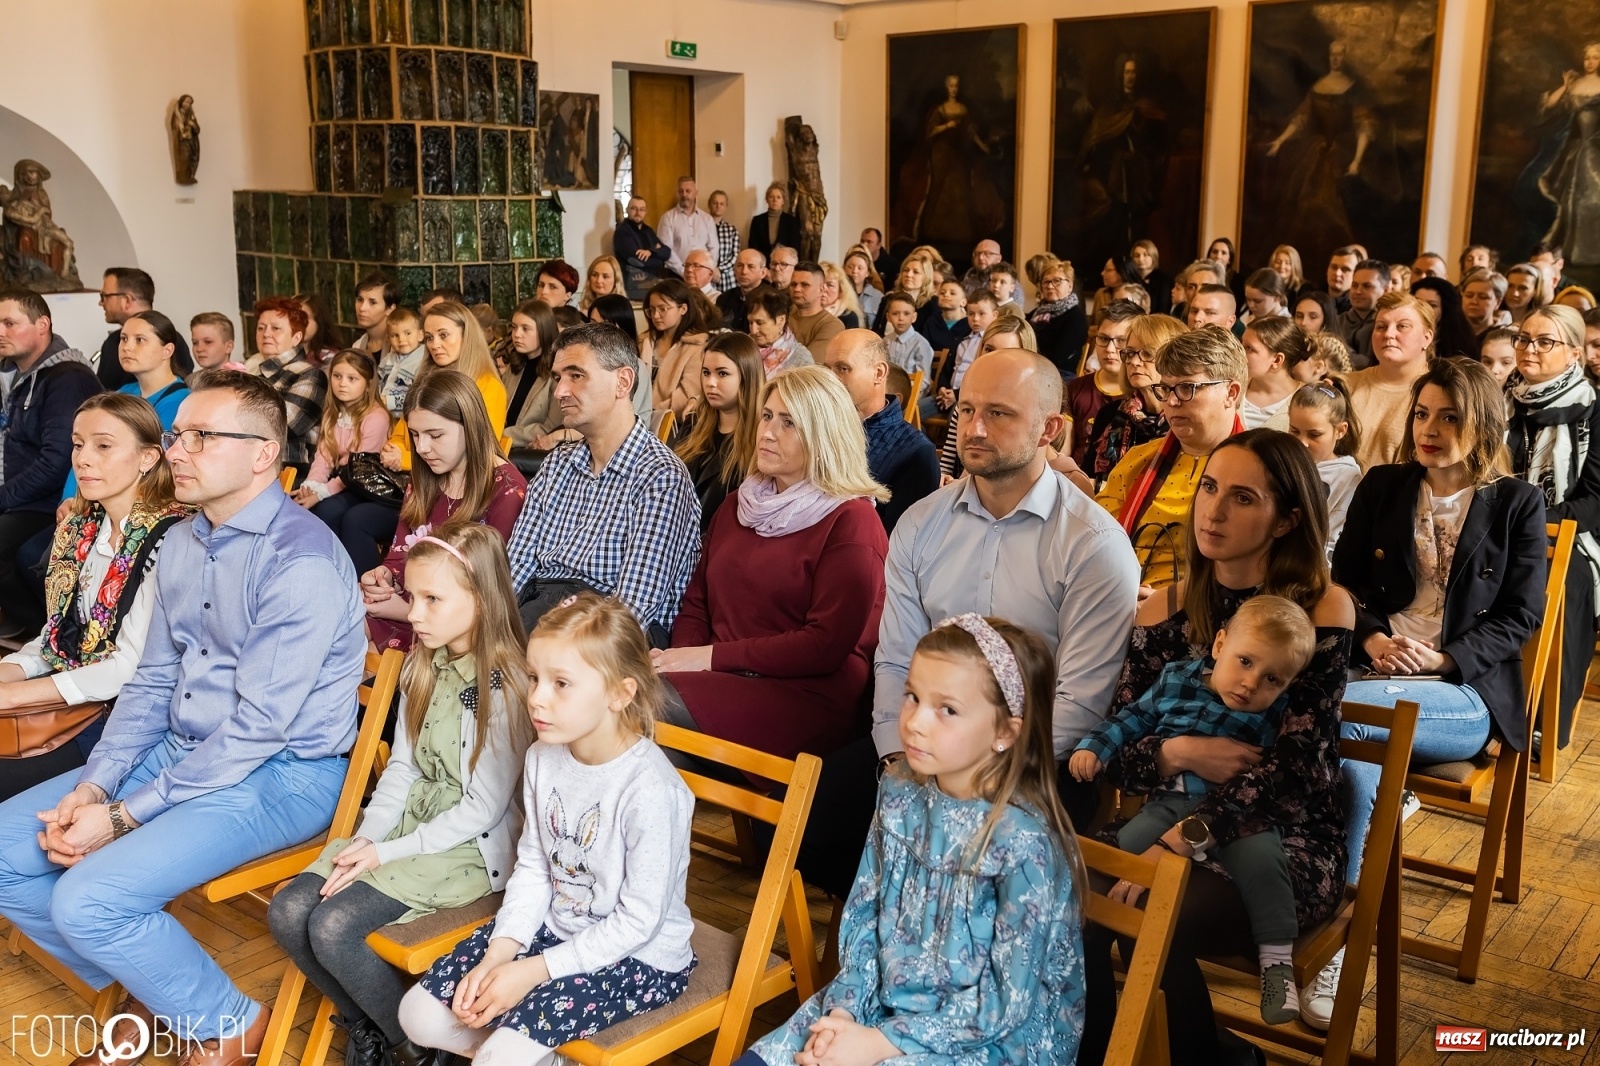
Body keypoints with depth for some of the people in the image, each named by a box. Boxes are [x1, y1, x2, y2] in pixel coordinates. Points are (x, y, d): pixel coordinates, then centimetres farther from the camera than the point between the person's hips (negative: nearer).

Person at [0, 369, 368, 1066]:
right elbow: (153, 682, 12)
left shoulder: (300, 561, -21)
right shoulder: (181, 542, 9)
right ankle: (146, 992, 20)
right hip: (183, 749, 9)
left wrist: (124, 817, -19)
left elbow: (258, 728, -22)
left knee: (88, 898, -23)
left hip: (282, 774, -9)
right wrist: (93, 786, -4)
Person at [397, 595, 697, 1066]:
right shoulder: (543, 758, -5)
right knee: (421, 1013, 1)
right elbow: (532, 869, 3)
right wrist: (497, 956, -11)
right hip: (554, 927, 7)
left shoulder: (651, 791, -27)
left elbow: (637, 921, -22)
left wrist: (533, 972, -20)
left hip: (638, 957, -7)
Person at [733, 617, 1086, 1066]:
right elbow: (863, 915, 3)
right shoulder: (900, 792, -4)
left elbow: (1006, 1000, -19)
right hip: (887, 1003, 6)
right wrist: (843, 1011, -11)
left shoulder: (1025, 842, -23)